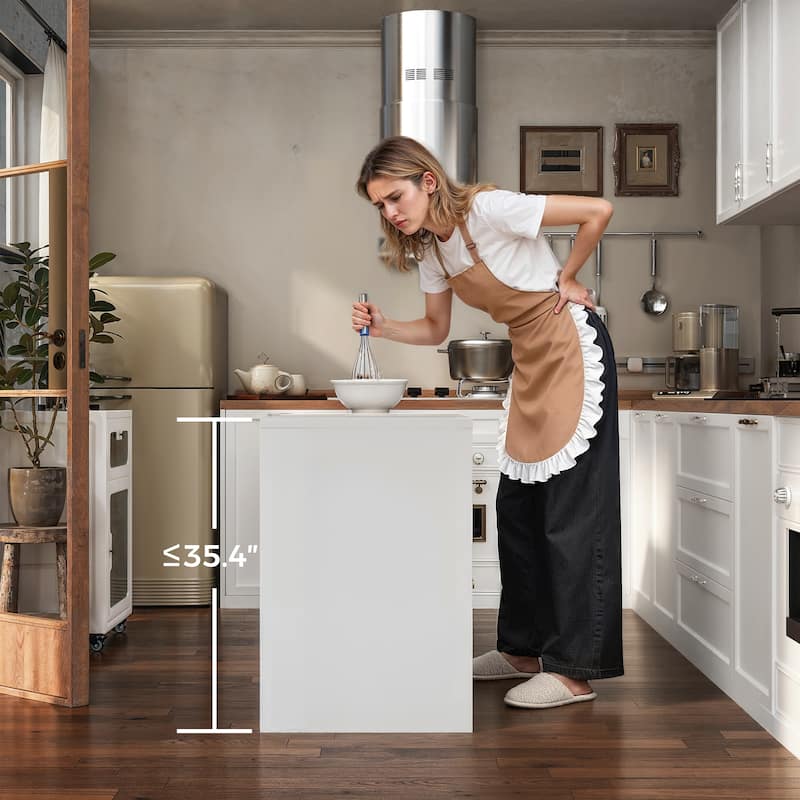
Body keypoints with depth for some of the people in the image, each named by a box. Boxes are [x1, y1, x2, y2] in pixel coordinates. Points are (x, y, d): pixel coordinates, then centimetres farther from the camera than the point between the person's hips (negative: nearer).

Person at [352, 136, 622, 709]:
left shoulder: (486, 209, -18)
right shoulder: (429, 248, 7)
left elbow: (599, 211, -17)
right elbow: (436, 329, 12)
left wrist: (566, 279, -8)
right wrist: (382, 328, -5)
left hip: (573, 347, -9)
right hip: (530, 360, 9)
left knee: (574, 506, -8)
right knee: (519, 507, 10)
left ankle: (576, 669, -3)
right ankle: (525, 648, 22)